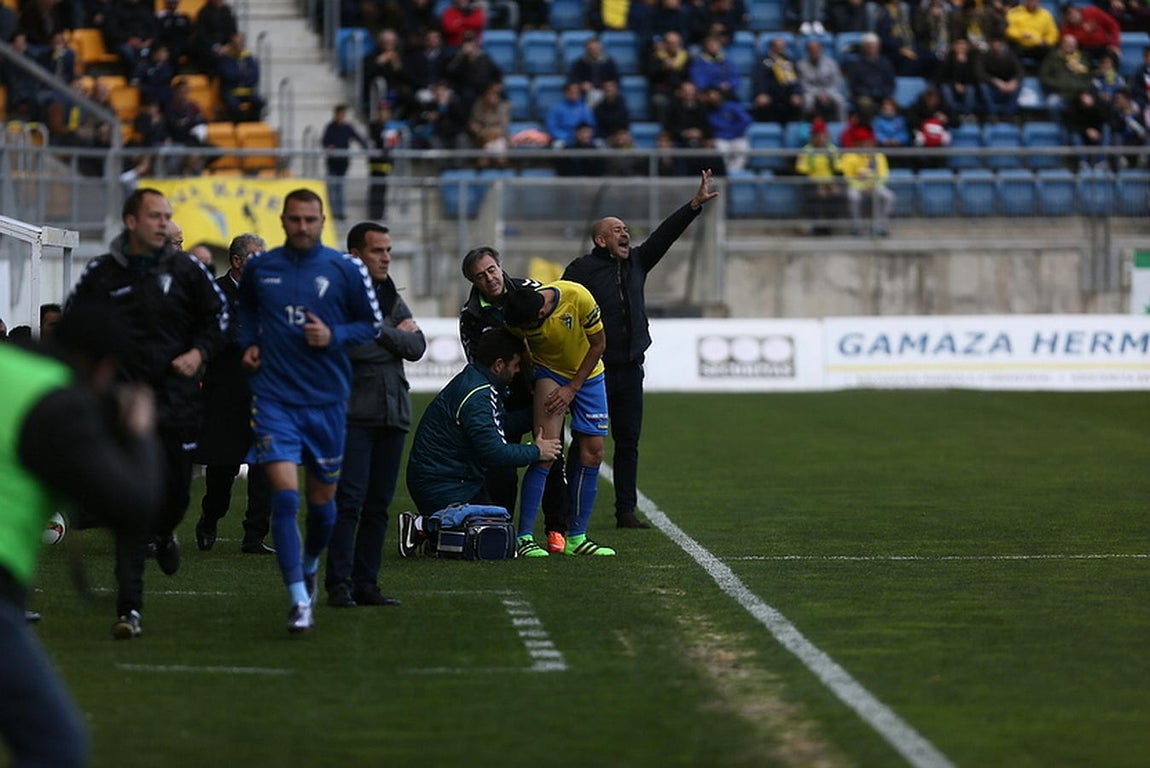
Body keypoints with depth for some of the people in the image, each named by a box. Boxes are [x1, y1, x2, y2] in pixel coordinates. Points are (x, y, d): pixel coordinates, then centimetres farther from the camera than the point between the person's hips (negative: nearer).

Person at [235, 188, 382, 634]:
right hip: (274, 396, -1)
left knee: (322, 500, 11)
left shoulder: (346, 270, -1)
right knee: (285, 496, -14)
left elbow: (372, 324, 5)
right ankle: (300, 601, -15)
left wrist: (335, 336, -12)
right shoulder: (258, 269, 4)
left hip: (327, 398, 1)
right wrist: (249, 343, 6)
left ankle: (310, 566, 42)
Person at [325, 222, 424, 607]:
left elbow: (417, 346, 6)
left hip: (392, 413, 7)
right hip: (354, 413, -7)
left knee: (378, 504, 6)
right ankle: (339, 583, -9)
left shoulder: (392, 298, 18)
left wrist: (380, 332, -7)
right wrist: (395, 337, -6)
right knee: (349, 499, -11)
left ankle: (366, 583, 9)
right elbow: (347, 345, -18)